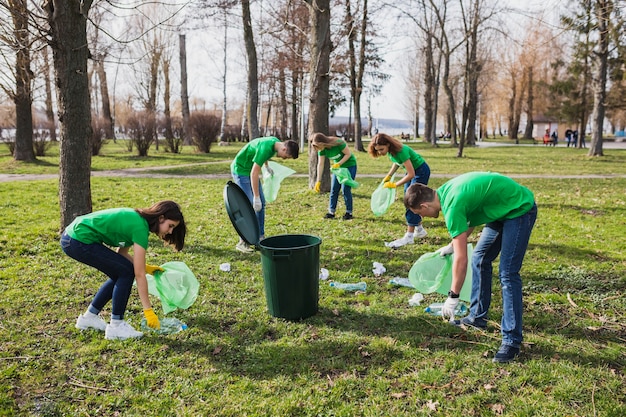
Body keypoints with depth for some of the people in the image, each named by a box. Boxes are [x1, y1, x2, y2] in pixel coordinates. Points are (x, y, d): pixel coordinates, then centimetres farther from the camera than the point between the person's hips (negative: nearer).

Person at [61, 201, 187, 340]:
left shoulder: (137, 219, 8)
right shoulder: (140, 228, -18)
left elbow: (122, 253, 18)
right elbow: (139, 275, -17)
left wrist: (145, 267, 10)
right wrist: (148, 310, -13)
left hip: (72, 236, 9)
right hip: (79, 241, -9)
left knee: (120, 273, 12)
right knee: (126, 272, -7)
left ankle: (89, 317, 24)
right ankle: (116, 326, 2)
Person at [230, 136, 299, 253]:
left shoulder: (276, 142, -4)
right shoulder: (266, 148, -31)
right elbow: (254, 173, -32)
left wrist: (267, 166, 29)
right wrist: (256, 197, -30)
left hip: (250, 170, 9)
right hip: (240, 170, -9)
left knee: (261, 203, 5)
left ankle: (260, 237, 11)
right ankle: (242, 242, -7)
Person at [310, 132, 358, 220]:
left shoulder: (338, 143, -29)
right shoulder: (321, 150, -12)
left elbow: (348, 154, -18)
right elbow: (320, 164, -10)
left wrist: (339, 163, -27)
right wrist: (318, 181, -12)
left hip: (350, 166, -6)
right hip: (337, 167, 6)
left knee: (345, 189, -10)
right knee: (334, 189, 1)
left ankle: (349, 212, 1)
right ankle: (331, 212, 9)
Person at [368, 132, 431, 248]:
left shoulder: (401, 151, -34)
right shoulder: (390, 151, -10)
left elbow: (411, 174, -31)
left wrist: (395, 184, -24)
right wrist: (389, 176, -2)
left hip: (421, 171, -9)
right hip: (413, 170, 9)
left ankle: (409, 237, -8)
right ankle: (420, 230, 26)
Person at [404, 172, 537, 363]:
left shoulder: (452, 206, -27)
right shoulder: (445, 191, -1)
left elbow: (461, 259, -25)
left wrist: (453, 297, -17)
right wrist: (452, 246, 21)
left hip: (520, 209, -10)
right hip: (502, 209, 10)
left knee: (507, 273, -14)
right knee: (479, 258, 12)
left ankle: (512, 341, -7)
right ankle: (478, 317, 23)